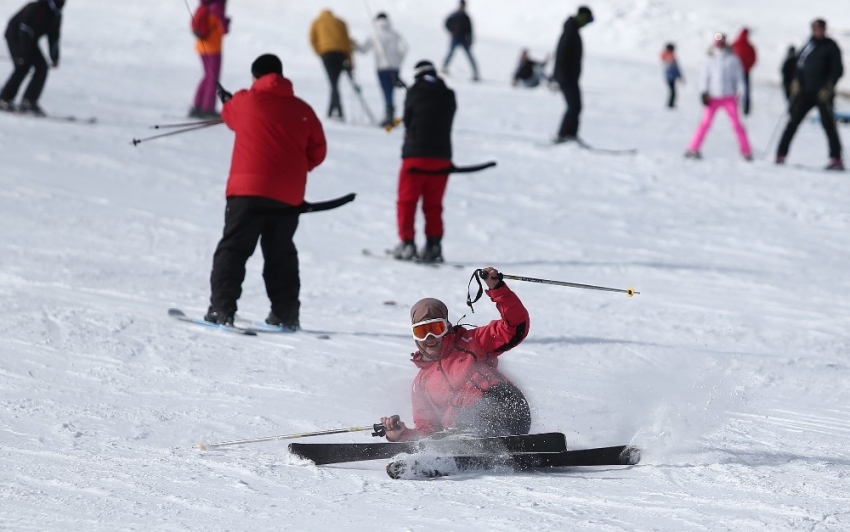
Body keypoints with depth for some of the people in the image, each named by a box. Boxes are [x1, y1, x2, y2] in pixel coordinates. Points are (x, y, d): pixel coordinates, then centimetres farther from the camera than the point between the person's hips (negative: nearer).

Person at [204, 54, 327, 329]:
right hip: (288, 196, 3)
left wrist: (226, 100, 47)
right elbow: (317, 151, 9)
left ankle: (222, 308, -10)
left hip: (248, 190, -3)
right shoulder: (302, 110, 6)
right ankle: (286, 314, 14)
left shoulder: (245, 101, -1)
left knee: (233, 249, 0)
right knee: (281, 255, 15)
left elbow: (229, 114, 23)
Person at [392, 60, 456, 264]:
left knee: (407, 201, 4)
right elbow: (446, 123, 11)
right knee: (433, 205, 11)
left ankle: (407, 243, -3)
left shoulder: (415, 92, -4)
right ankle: (433, 245, 4)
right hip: (442, 156, 4)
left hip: (416, 155, -4)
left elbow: (407, 120, 2)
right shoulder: (448, 96, 6)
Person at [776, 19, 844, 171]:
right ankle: (781, 155, 1)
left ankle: (836, 159, -6)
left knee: (828, 123, -7)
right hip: (806, 91, 4)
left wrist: (828, 87, -14)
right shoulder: (808, 46, 9)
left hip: (823, 93, -4)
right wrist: (796, 81, 1)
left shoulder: (831, 47, -1)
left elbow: (838, 70, -4)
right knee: (793, 121, -1)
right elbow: (800, 65, 17)